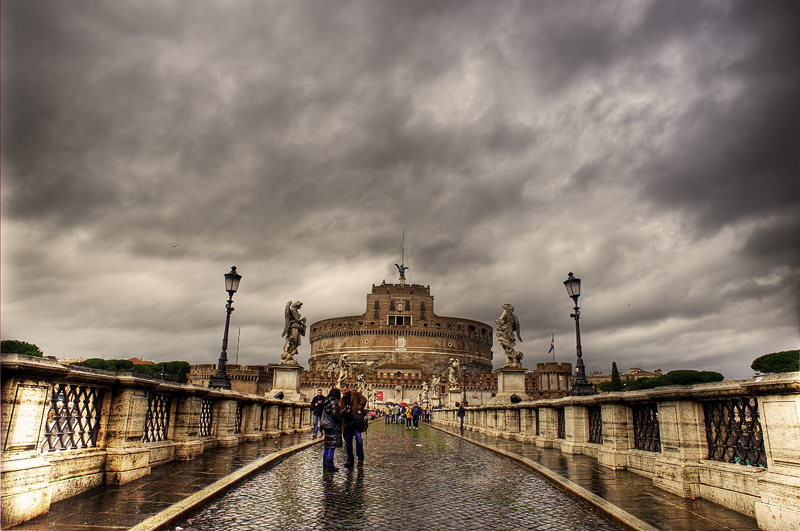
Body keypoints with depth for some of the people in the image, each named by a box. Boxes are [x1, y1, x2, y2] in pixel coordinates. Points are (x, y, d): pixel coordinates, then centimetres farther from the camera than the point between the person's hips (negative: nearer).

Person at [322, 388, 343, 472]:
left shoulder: (326, 401, 14)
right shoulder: (334, 401, -11)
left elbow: (324, 414, 15)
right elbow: (335, 415, -20)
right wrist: (341, 420, -5)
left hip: (325, 426, 8)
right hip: (333, 427, -8)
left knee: (326, 446, 12)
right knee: (332, 446, -5)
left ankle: (325, 465, 17)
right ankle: (330, 466, -6)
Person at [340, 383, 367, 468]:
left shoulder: (355, 394, 2)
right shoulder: (342, 399, 15)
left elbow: (363, 399, -2)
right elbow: (340, 411, 13)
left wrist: (359, 409, -12)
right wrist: (344, 411, -8)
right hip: (347, 423, 6)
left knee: (358, 438, -17)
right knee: (348, 442, 8)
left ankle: (360, 459, -6)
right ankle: (350, 460, 20)